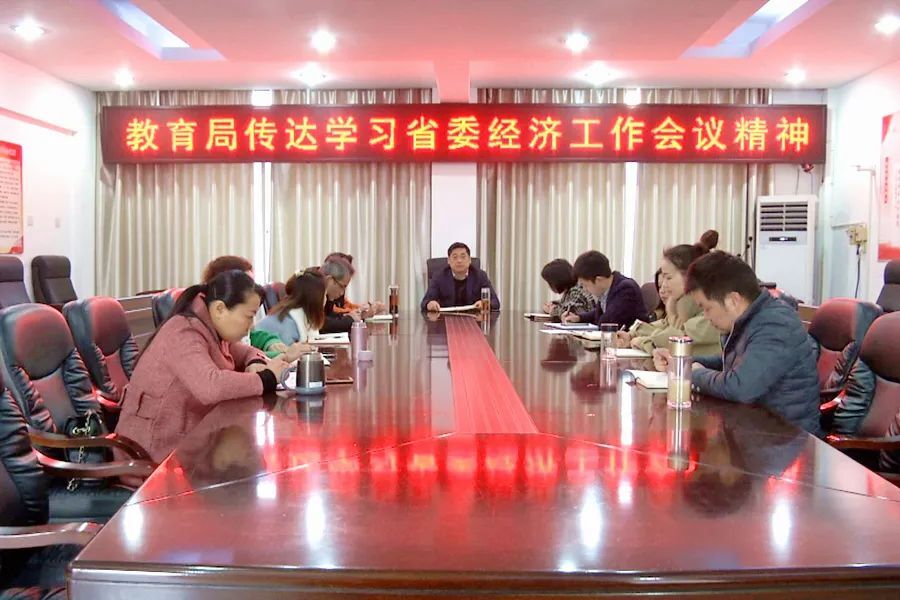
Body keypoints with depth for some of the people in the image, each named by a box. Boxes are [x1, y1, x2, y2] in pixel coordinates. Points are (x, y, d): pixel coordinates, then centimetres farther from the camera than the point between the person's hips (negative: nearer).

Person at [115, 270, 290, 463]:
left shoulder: (209, 329, 5)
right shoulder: (184, 334, -21)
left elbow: (245, 352, 20)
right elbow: (211, 387, -36)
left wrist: (255, 364, -4)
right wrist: (266, 378, -23)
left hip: (187, 437, 8)